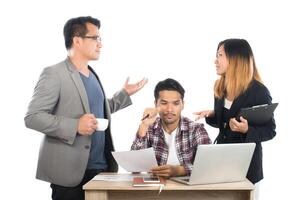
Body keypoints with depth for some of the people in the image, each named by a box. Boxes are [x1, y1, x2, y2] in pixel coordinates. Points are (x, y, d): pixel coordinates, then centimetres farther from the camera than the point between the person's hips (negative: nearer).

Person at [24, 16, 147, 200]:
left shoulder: (92, 75, 15)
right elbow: (32, 117, -14)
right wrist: (75, 126, -23)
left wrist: (125, 94, 18)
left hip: (102, 168, 7)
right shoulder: (54, 74, -9)